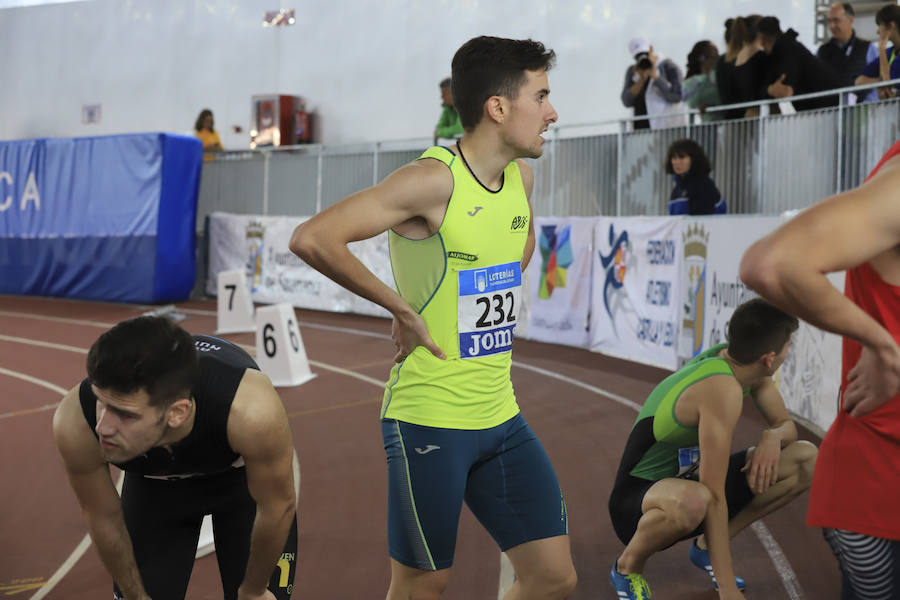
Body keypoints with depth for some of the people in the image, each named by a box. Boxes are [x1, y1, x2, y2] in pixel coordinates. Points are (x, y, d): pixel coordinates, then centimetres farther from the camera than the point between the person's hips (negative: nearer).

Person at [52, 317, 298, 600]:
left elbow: (279, 506, -23)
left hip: (244, 472, -1)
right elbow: (103, 518, -15)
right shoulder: (74, 423, -37)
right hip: (152, 483, 2)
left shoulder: (250, 412, -45)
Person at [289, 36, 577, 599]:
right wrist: (404, 309, -18)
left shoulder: (522, 179, 6)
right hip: (429, 421, -7)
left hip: (502, 419, 7)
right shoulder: (432, 180, -17)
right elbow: (311, 239, -26)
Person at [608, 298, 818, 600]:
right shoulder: (723, 389, -32)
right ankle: (628, 565, -10)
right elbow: (715, 496, -33)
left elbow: (786, 424, 9)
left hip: (690, 477, 9)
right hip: (638, 495, -9)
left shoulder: (739, 360, -6)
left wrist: (772, 437, -17)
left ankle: (707, 547, 10)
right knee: (693, 500, -45)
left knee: (806, 460, 0)